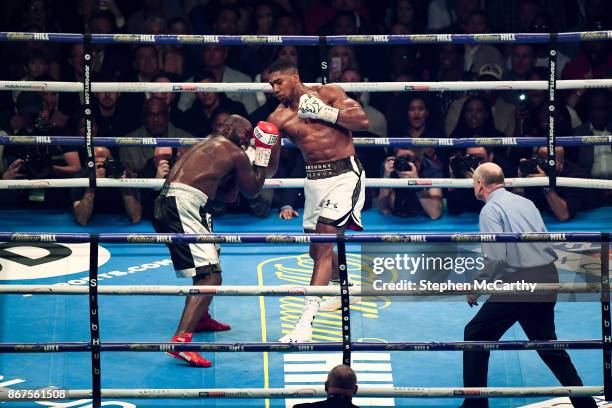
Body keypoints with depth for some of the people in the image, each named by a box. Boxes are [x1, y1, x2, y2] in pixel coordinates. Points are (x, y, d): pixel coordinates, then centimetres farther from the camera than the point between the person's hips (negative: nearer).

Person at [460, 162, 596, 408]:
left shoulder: (491, 209, -7)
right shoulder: (525, 202, 15)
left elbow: (496, 257, -17)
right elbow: (547, 243, 15)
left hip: (519, 282, -7)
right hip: (549, 277, 7)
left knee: (476, 335, 6)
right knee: (546, 342, 21)